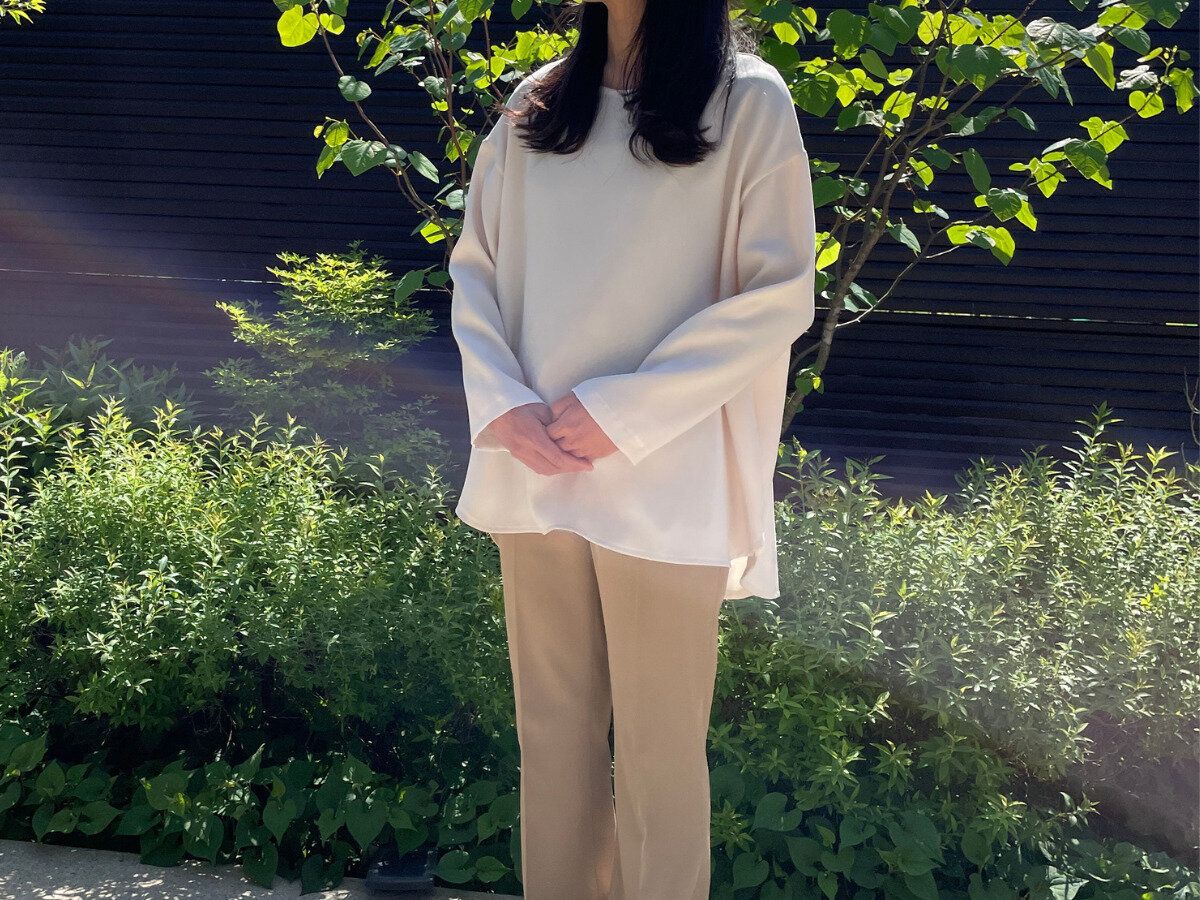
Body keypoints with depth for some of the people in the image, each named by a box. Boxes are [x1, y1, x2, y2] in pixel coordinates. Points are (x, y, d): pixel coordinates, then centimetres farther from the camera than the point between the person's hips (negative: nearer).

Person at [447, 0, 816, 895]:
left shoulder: (748, 101, -2)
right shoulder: (536, 102, 12)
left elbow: (779, 296, -7)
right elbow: (475, 266, 12)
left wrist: (619, 412, -13)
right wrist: (502, 402, -5)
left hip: (661, 481, -4)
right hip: (533, 473, 4)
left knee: (660, 749, 3)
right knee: (550, 730, 12)